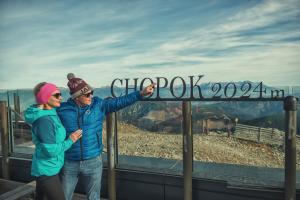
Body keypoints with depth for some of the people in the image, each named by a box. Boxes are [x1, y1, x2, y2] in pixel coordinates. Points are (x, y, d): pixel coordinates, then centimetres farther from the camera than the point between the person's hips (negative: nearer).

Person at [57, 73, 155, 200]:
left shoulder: (98, 105, -4)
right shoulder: (62, 109, -7)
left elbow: (120, 102, -9)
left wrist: (141, 93, -15)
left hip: (93, 162, 1)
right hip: (69, 163, 0)